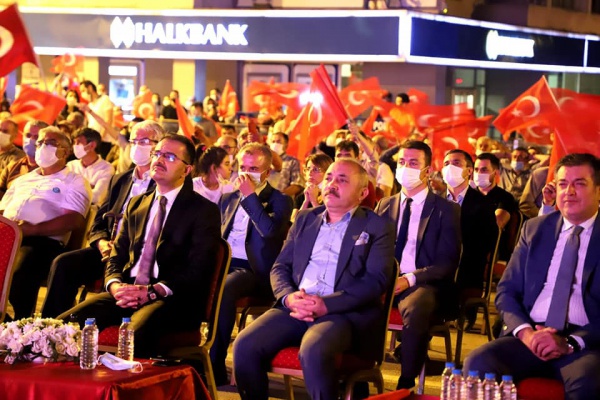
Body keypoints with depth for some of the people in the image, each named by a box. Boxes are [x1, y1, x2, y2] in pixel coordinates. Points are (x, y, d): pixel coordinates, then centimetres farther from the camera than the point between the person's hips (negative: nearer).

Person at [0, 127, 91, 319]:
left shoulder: (74, 182, 14)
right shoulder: (22, 180, 34)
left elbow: (74, 219, -2)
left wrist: (34, 229, -15)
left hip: (42, 241, -5)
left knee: (17, 277, -38)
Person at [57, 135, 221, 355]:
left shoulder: (204, 211, 2)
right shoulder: (136, 204, 22)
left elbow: (198, 270, -8)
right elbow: (117, 256, 19)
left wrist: (152, 292, -18)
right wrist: (115, 285, -4)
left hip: (171, 299, -5)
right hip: (127, 293, 6)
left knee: (134, 335, -38)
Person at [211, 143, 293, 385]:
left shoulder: (279, 201, 2)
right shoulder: (228, 199, 21)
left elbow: (270, 230, -18)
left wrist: (250, 196, -13)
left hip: (252, 270, -5)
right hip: (222, 264, 5)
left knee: (221, 291, -37)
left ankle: (215, 367, -28)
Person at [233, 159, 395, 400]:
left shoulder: (377, 227, 7)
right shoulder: (305, 219, 22)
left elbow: (377, 280, -5)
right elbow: (280, 267, 17)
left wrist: (327, 304, -17)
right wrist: (289, 297, -7)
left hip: (345, 312, -4)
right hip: (295, 307, 5)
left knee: (314, 351, -37)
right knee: (245, 345, -21)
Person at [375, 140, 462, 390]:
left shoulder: (446, 210, 3)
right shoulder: (385, 206, 18)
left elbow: (447, 263, -4)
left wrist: (410, 279, -20)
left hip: (424, 285, -4)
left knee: (415, 309, -39)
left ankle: (406, 385, -28)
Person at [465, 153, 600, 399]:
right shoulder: (534, 229, 15)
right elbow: (506, 292, 14)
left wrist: (570, 342, -17)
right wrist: (525, 331, -7)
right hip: (530, 335, 3)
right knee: (477, 365, -26)